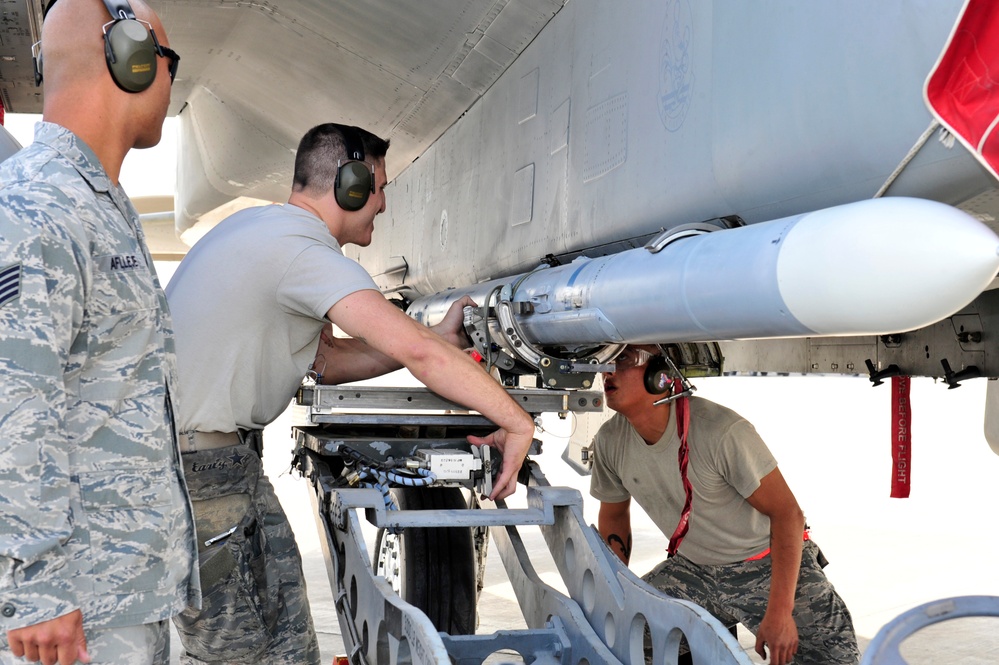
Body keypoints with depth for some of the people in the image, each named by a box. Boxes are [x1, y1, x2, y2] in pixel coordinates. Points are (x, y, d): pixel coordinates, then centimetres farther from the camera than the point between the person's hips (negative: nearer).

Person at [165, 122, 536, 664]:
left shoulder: (264, 228, 12)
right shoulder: (302, 249, -21)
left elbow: (326, 360, 12)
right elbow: (417, 351, -30)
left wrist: (440, 338, 10)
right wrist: (516, 422, -20)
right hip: (194, 462, -10)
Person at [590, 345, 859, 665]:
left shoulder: (721, 431, -27)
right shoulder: (609, 442, -11)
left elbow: (787, 513, -21)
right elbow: (614, 514, 8)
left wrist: (779, 611, -24)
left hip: (770, 564, -4)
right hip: (694, 569, 4)